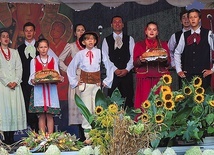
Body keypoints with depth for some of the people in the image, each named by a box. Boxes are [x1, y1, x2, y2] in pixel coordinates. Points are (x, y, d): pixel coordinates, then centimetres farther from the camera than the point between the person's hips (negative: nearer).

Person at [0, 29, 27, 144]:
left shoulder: (14, 52, 17)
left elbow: (19, 68, 8)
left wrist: (16, 81, -7)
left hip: (15, 85, 3)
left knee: (15, 108, -3)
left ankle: (12, 138, 0)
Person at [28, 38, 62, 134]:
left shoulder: (53, 60, 11)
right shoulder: (34, 61, 8)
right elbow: (32, 76, 2)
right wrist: (33, 81, -20)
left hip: (51, 89, 1)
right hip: (39, 89, -1)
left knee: (50, 115, 0)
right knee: (41, 115, -2)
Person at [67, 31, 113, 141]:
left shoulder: (100, 53, 1)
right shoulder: (80, 54, 4)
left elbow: (109, 67, 5)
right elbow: (70, 68, 12)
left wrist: (106, 81, 2)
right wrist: (74, 82, 8)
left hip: (97, 84, -1)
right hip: (85, 84, 1)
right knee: (86, 109, 1)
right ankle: (87, 133, 7)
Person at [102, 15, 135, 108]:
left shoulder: (130, 39, 13)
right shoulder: (106, 40, 10)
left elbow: (133, 56, 4)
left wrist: (126, 69, -10)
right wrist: (115, 69, -11)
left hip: (127, 73, 1)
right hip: (112, 74, -1)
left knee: (128, 99, -2)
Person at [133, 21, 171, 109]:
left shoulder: (163, 45, 18)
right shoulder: (139, 45, 15)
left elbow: (168, 62, 11)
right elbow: (135, 63, 8)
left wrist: (165, 59, -11)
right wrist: (140, 60, -14)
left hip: (160, 78, 1)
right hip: (145, 78, -1)